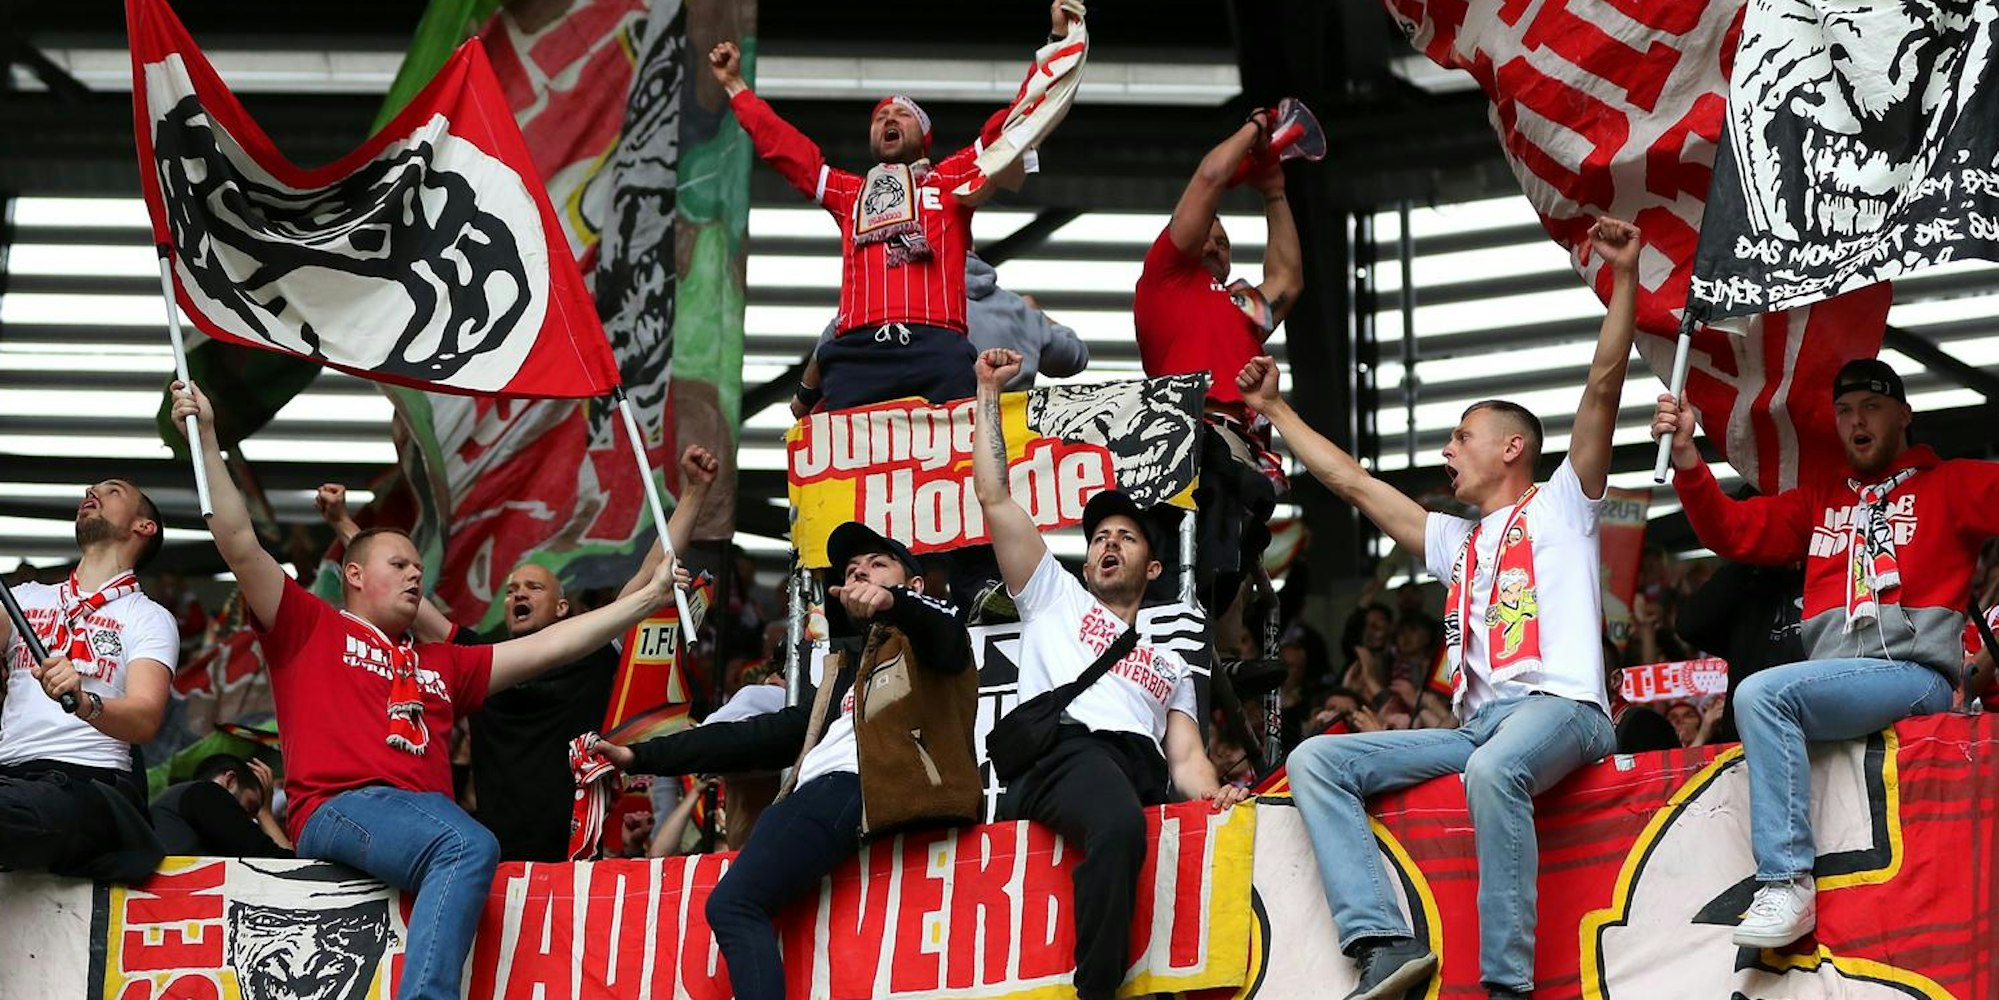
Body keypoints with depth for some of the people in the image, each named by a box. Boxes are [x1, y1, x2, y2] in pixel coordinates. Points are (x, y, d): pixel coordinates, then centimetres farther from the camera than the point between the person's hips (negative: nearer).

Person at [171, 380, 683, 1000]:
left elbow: (545, 649, 32)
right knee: (471, 847, -33)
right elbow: (240, 544, 10)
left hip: (429, 816, 5)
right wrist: (206, 438, 4)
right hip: (340, 809, -5)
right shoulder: (310, 629, 19)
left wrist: (650, 597, 31)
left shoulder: (441, 665, 32)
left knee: (469, 853, -31)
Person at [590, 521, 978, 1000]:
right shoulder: (845, 673, 38)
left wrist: (893, 601, -34)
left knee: (733, 903, -22)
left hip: (854, 782, -8)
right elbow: (765, 734, 36)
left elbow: (947, 638, -9)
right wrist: (643, 757, 32)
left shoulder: (923, 635, 17)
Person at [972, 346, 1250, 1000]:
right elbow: (995, 498, 25)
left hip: (1142, 777, 4)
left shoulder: (1171, 666, 39)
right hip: (1062, 751, -4)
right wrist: (989, 394, 25)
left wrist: (1214, 794, 0)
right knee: (1119, 826, -40)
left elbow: (1186, 756, 23)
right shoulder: (1055, 597, 34)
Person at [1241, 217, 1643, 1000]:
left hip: (1559, 708, -7)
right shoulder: (1458, 543, 32)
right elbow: (1353, 483, 37)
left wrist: (1624, 278, -6)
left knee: (1493, 768, -41)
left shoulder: (1557, 507, 14)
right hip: (1475, 724, 7)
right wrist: (1274, 410, 41)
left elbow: (1604, 384, 3)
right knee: (1316, 760, -9)